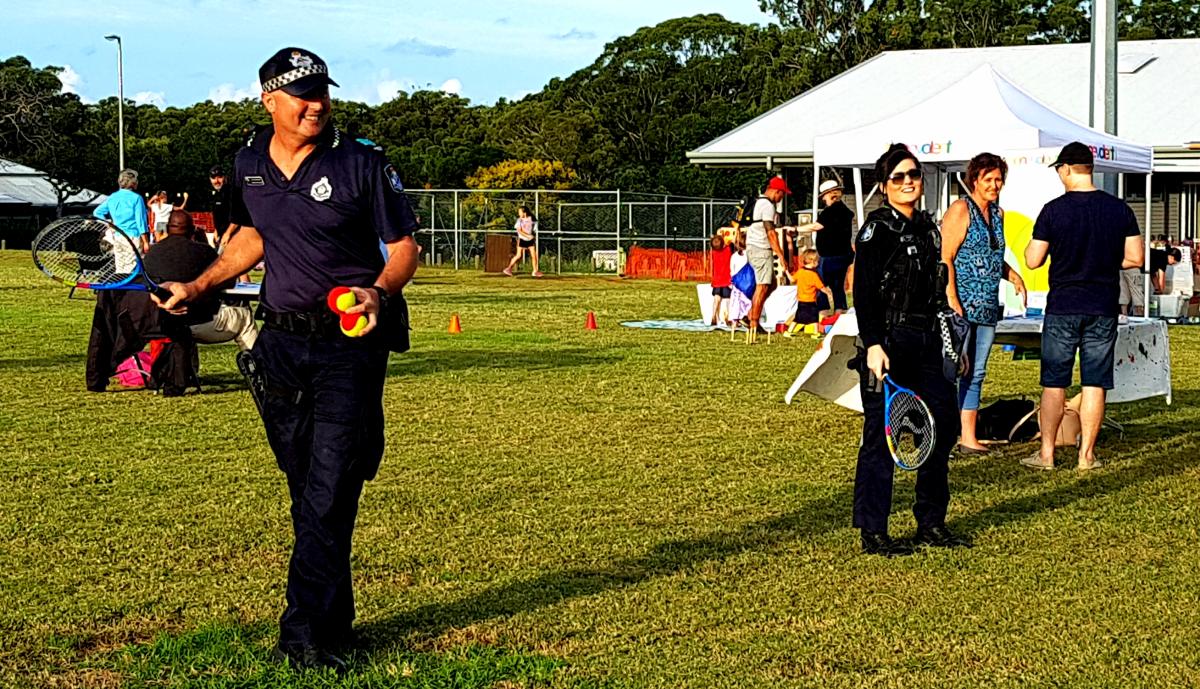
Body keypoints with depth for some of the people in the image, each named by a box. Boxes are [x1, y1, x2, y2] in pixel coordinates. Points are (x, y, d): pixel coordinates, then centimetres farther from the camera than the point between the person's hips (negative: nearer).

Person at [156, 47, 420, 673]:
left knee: (330, 492, -10)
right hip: (280, 342, 5)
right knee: (306, 494, 11)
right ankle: (333, 620, 23)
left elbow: (404, 247, -3)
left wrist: (379, 293, -22)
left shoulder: (362, 163, -8)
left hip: (350, 343, -5)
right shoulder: (248, 164, 6)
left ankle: (304, 638, -8)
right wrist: (198, 287, 17)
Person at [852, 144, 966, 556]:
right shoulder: (877, 228, -7)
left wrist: (947, 342, 21)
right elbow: (863, 293, -15)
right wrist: (872, 345, -25)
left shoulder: (928, 228, 15)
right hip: (889, 341, -8)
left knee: (944, 425, 10)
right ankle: (872, 534, 3)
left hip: (926, 341, 8)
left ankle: (931, 524, 22)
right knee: (881, 435, -4)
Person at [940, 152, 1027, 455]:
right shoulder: (960, 209, -7)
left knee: (976, 373, 10)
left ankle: (969, 438, 15)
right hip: (961, 306, -8)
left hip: (987, 306, 8)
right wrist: (952, 299, -20)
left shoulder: (997, 214, 16)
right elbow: (945, 258, -13)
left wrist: (1012, 274, 8)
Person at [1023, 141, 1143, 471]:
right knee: (1095, 383, 6)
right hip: (1103, 308, 2)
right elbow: (1136, 257, 2)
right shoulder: (1119, 208, 0)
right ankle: (1087, 455, 8)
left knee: (1054, 383, 6)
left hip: (1062, 307, -2)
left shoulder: (1054, 210, -9)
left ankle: (1046, 453, 9)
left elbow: (1033, 260, -6)